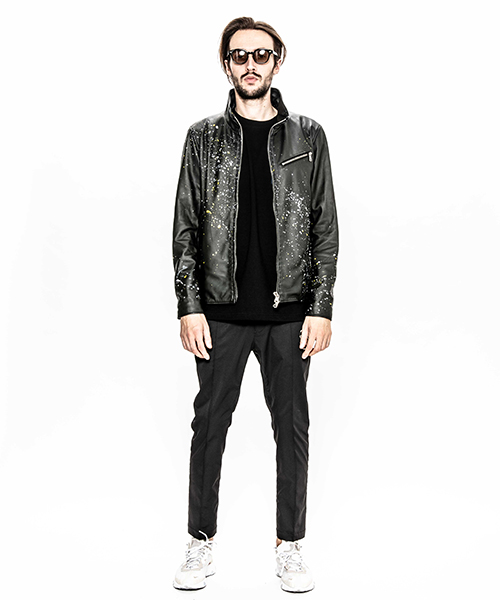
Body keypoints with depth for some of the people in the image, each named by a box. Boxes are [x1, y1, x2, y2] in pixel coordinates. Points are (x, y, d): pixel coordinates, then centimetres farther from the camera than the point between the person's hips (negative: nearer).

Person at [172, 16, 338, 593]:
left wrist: (321, 308, -3)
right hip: (221, 312, 0)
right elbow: (185, 228, 3)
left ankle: (289, 546, 22)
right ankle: (202, 543, 23)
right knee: (209, 423, 7)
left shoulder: (307, 137, 6)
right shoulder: (204, 138, 5)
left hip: (289, 313, 0)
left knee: (292, 426, 7)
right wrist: (189, 308, -4)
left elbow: (325, 229, 4)